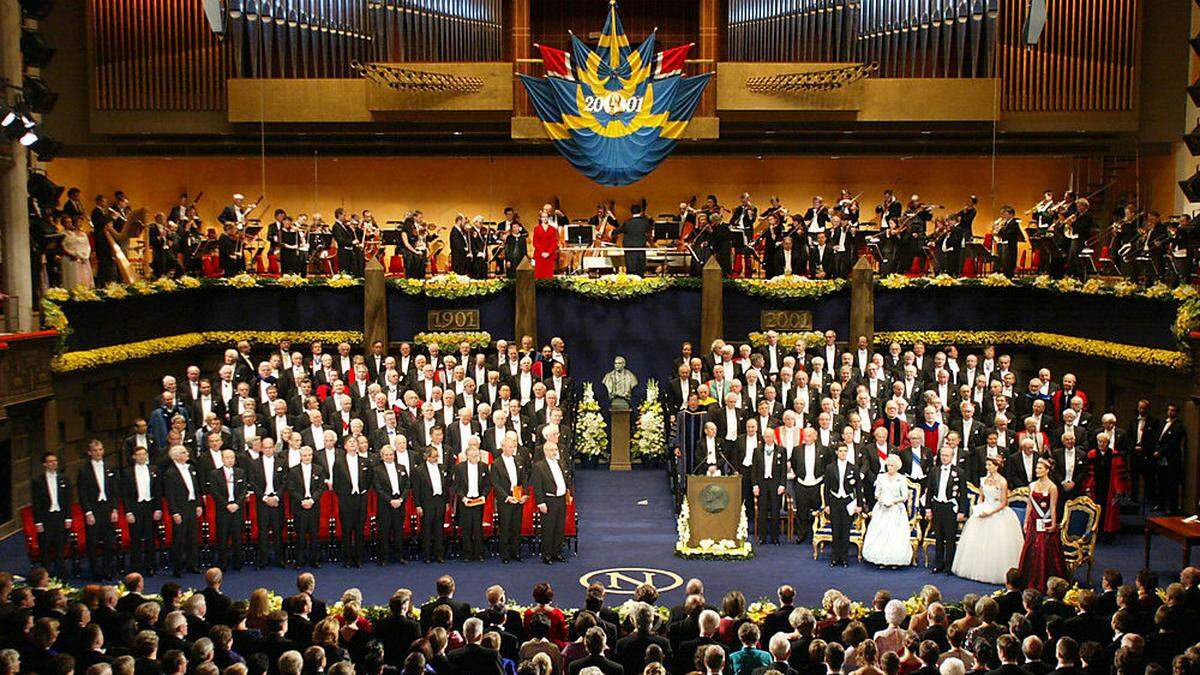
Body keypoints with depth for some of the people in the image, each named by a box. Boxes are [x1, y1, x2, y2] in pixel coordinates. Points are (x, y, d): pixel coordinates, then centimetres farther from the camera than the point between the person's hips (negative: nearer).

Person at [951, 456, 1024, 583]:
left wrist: (989, 513, -17)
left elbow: (1003, 503, -12)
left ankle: (995, 573, 7)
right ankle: (979, 570, 18)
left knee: (995, 546, -4)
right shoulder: (984, 479, 6)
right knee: (978, 543, 7)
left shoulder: (1002, 482, -12)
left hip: (997, 514, -6)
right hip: (983, 512, 6)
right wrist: (977, 508, -1)